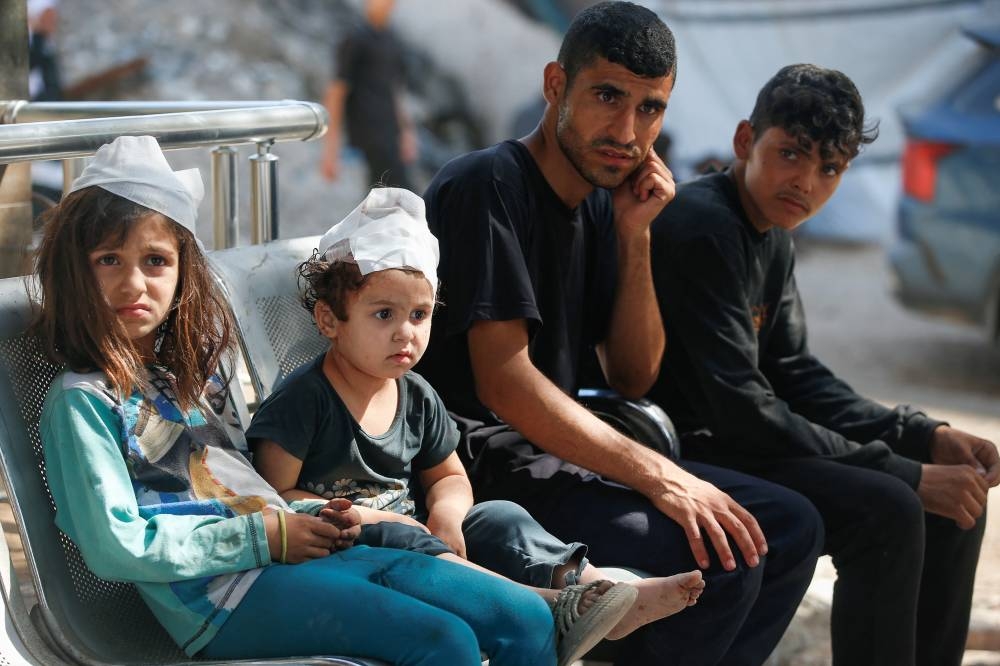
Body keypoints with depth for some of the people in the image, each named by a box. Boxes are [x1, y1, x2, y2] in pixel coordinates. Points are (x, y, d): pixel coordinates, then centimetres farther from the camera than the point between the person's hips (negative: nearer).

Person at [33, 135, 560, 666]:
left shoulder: (189, 374, 20)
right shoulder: (81, 401, -5)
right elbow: (115, 546, -14)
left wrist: (308, 517, 5)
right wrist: (262, 537, -12)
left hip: (294, 555, 8)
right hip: (223, 594, -8)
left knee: (528, 619, -3)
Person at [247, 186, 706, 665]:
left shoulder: (418, 398, 9)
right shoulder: (304, 400, -12)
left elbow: (448, 477, 21)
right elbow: (275, 496, -15)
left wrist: (446, 510, -5)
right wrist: (363, 517, -20)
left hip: (411, 533, 7)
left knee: (500, 518, -9)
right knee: (394, 539, -35)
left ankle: (590, 587, -31)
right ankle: (545, 607, -47)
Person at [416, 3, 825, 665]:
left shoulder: (601, 203, 13)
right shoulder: (488, 186, -14)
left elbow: (634, 378, 11)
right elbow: (503, 383, -23)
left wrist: (635, 236, -2)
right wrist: (657, 476, -28)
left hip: (556, 451, 9)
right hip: (485, 469, -9)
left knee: (791, 528, 2)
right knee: (720, 558, -25)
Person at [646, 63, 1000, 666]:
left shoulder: (773, 237, 10)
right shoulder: (701, 228, -20)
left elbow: (795, 374, 14)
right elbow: (741, 410, -24)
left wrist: (927, 438, 0)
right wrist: (906, 474, -22)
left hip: (729, 444, 10)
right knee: (886, 511, -26)